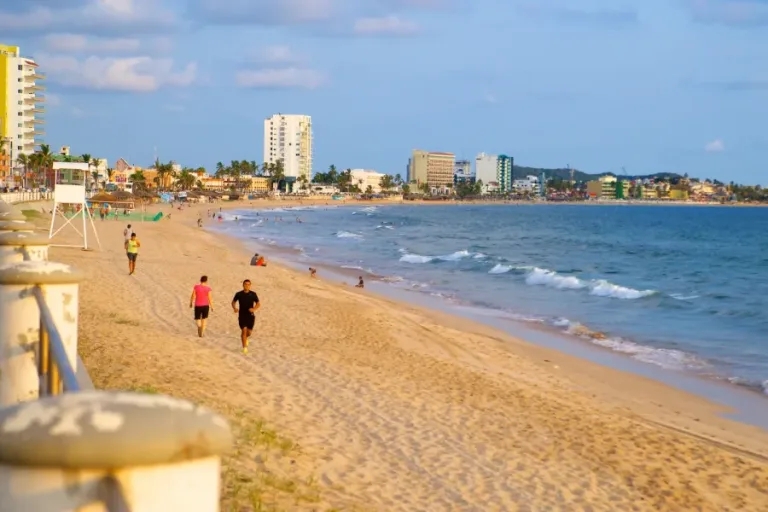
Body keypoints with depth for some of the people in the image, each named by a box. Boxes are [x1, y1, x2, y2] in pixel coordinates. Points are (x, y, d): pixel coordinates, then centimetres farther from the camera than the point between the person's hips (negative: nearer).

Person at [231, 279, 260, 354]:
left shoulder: (253, 294, -2)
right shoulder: (239, 294, -3)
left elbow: (258, 304, 2)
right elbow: (233, 302, 10)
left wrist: (254, 309, -18)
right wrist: (234, 308, -11)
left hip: (250, 315, 1)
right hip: (242, 315, -1)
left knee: (249, 331, 6)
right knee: (244, 330, -10)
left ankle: (245, 337, 42)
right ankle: (245, 347, -4)